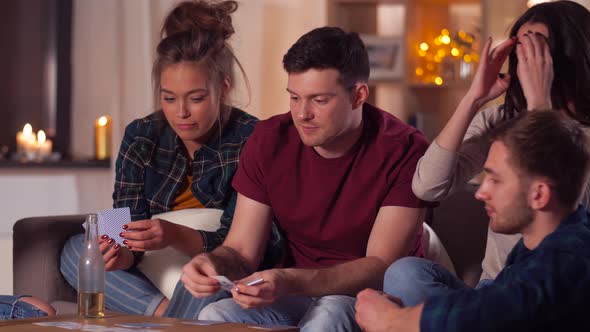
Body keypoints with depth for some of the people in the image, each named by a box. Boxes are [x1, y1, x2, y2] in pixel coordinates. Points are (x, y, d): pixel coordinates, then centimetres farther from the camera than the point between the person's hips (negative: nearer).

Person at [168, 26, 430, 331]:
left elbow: (383, 266, -22)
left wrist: (290, 282, -38)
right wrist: (213, 263, -31)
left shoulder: (403, 149, -18)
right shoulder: (269, 140, -5)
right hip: (299, 294, 4)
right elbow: (241, 251, -4)